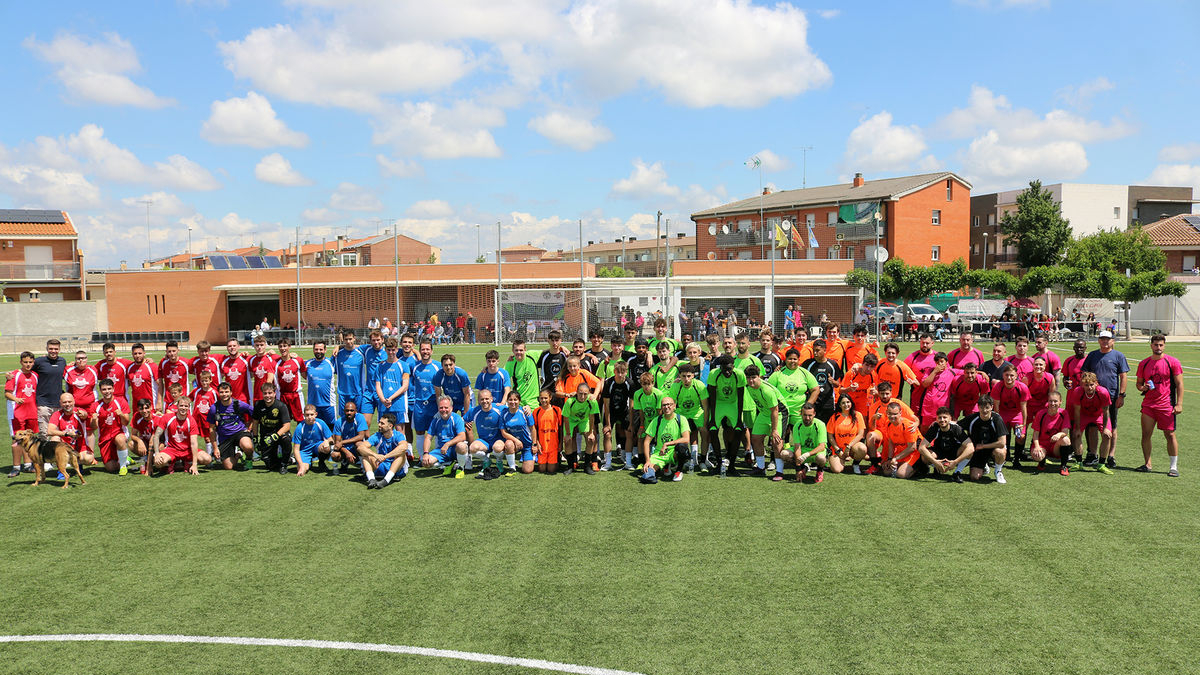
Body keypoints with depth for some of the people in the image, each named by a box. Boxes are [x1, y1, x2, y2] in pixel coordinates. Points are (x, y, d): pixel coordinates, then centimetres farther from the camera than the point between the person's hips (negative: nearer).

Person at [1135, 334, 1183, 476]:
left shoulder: (1172, 362, -2)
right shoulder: (1144, 363, 9)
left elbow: (1179, 384, -2)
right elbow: (1139, 383, 18)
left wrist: (1179, 404, -9)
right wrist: (1141, 387, -6)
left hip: (1166, 405, -3)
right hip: (1148, 404, 3)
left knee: (1170, 435, -1)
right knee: (1146, 434, 1)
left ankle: (1174, 467, 6)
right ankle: (1147, 465, 11)